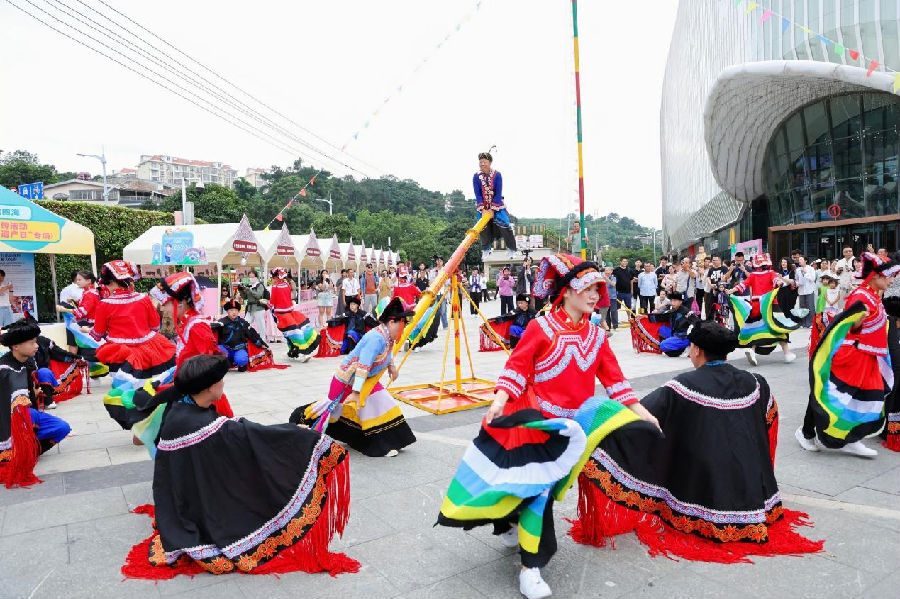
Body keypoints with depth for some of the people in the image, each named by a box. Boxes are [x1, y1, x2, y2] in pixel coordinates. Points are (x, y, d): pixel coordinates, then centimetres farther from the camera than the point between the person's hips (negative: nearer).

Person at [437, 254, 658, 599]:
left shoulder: (595, 336, 2)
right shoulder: (541, 327, -14)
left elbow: (613, 377, 7)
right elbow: (517, 366, -13)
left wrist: (637, 409, 5)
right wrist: (500, 399, -25)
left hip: (566, 424, 4)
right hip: (532, 421, -4)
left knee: (540, 487, 11)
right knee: (534, 485, -1)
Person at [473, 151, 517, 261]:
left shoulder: (497, 175, -10)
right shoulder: (476, 176, -6)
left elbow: (498, 193, -12)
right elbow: (477, 194, -8)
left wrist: (492, 209, -18)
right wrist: (482, 209, -17)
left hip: (497, 205, -2)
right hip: (483, 207, 2)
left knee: (504, 226, -13)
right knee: (484, 229, -2)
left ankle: (511, 249, 1)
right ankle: (485, 250, 18)